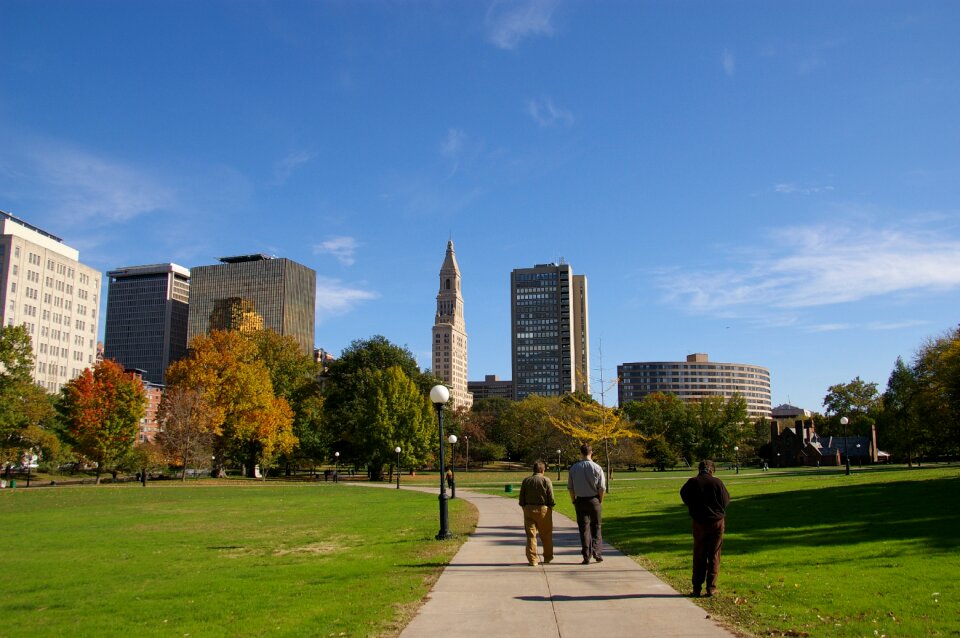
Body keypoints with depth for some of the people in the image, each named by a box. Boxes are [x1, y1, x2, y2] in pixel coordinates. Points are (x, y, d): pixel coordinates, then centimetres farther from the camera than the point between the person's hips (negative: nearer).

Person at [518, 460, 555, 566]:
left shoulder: (526, 480, 5)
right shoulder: (546, 480, -5)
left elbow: (521, 499, 6)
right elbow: (551, 498, -7)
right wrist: (550, 509, 5)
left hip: (529, 510, 2)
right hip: (543, 510, -2)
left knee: (531, 535, 4)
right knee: (546, 535, 13)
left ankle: (532, 560, 1)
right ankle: (547, 558, 25)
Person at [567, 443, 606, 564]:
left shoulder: (573, 468, -1)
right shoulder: (597, 468, -8)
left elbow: (570, 487, 3)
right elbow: (602, 487, -8)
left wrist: (574, 501, 12)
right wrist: (600, 501, 5)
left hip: (580, 501, 1)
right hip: (594, 500, -1)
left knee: (584, 528, 6)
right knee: (596, 527, 13)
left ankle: (586, 556, 5)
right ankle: (597, 552, 6)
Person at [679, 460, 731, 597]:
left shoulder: (692, 483, -6)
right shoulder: (717, 482, -9)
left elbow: (684, 498, 5)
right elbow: (726, 501, -2)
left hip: (699, 523, 1)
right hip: (717, 522, -1)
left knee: (698, 556, 11)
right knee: (714, 556, 8)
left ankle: (697, 588, 11)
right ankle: (711, 588, 6)